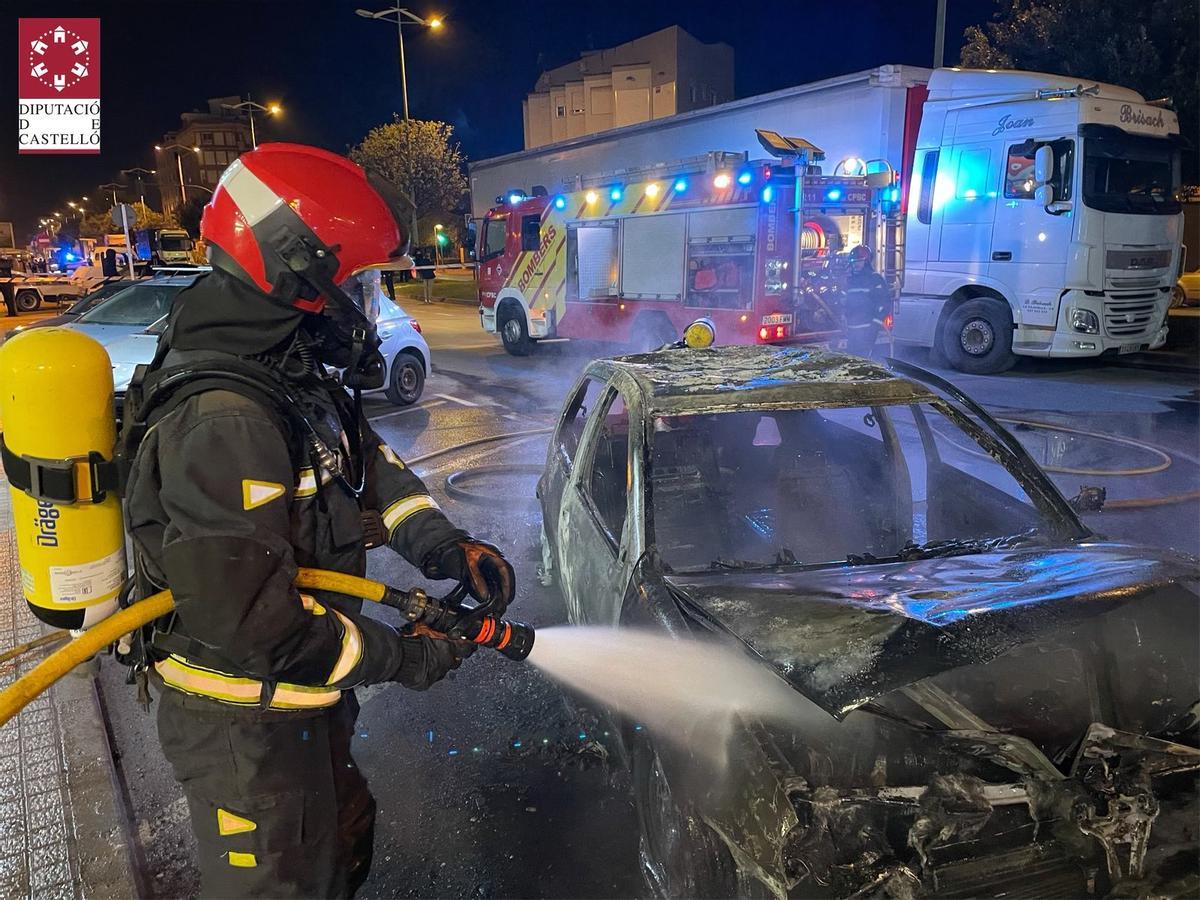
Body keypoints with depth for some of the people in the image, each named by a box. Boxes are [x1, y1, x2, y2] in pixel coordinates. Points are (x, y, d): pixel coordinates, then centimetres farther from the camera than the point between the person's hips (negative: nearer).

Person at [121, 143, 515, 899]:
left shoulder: (293, 375, -1)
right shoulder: (223, 422, -32)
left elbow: (369, 464, 8)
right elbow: (247, 617, -33)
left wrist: (448, 548, -9)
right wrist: (402, 657, -21)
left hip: (304, 697, 9)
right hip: (244, 725, -9)